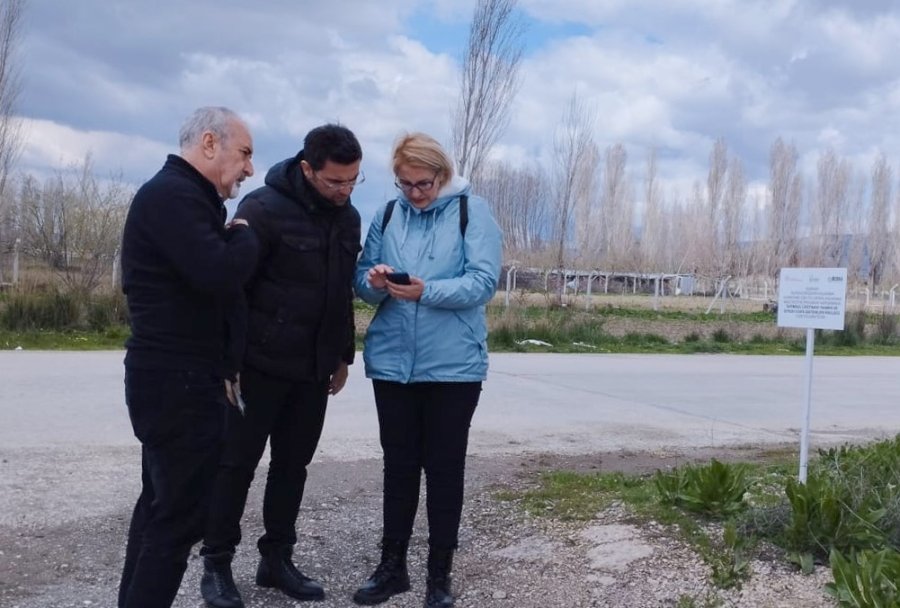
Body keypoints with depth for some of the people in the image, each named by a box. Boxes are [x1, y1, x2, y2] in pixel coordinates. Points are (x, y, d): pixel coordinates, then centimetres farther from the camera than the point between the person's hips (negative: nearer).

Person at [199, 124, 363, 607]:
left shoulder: (348, 218, 7)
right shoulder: (264, 208, -14)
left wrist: (343, 355, 16)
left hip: (313, 370, 6)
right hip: (259, 364, -6)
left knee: (293, 464, 11)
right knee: (237, 464, 3)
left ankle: (276, 559, 23)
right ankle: (216, 564, 15)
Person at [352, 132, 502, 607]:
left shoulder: (472, 211, -4)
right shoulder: (387, 215, 8)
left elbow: (484, 282, -13)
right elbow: (361, 279, 9)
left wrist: (427, 291, -26)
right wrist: (374, 281, -14)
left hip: (453, 364, -3)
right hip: (393, 361, 4)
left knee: (444, 468, 5)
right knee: (398, 464, 12)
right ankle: (392, 567, 25)